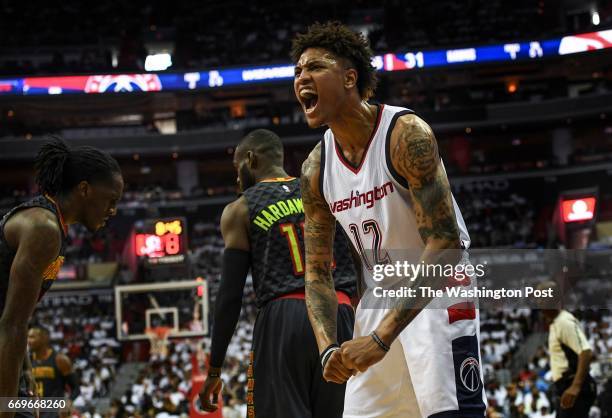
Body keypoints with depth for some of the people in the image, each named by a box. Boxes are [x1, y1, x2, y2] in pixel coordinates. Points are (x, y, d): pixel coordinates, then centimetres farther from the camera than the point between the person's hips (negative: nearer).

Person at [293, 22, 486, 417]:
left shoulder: (406, 134, -20)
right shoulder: (315, 169, 0)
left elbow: (445, 246, -26)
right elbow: (317, 271, 5)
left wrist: (381, 338, -31)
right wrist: (329, 347, -14)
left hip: (437, 296, -6)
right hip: (380, 300, 7)